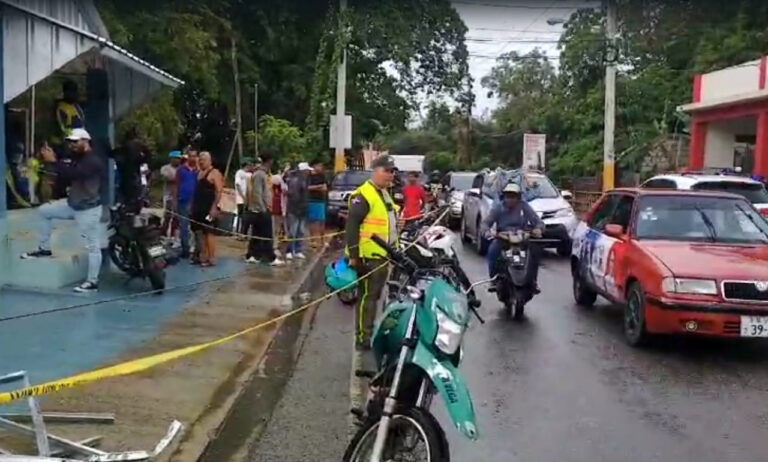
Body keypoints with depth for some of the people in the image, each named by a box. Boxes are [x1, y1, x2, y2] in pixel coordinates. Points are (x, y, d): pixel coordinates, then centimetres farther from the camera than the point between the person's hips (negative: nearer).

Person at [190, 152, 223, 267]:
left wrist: (214, 207, -22)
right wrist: (192, 205, 16)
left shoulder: (215, 173, -8)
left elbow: (219, 191, -15)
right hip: (198, 207, 9)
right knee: (199, 232, 10)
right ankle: (203, 256, 17)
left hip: (209, 208, -9)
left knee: (209, 232, -8)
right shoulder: (199, 173, 18)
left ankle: (211, 258, -5)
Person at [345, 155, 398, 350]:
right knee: (367, 296, -4)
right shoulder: (364, 195, -16)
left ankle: (369, 332, 29)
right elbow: (351, 226, -21)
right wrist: (354, 255, -23)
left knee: (375, 296, 17)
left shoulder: (384, 194, 15)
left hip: (382, 255, 10)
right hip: (369, 256, -10)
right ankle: (362, 338, 3)